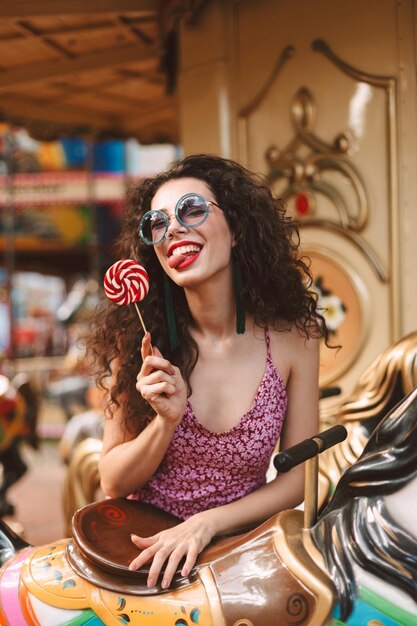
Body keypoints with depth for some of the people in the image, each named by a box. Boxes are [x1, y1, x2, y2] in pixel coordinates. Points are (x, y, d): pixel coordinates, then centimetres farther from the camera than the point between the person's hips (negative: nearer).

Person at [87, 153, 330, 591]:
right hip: (144, 546, 0)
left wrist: (206, 523, -15)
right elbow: (113, 483, -1)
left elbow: (298, 477, -2)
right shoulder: (139, 338, -6)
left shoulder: (292, 338, -7)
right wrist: (167, 421, -18)